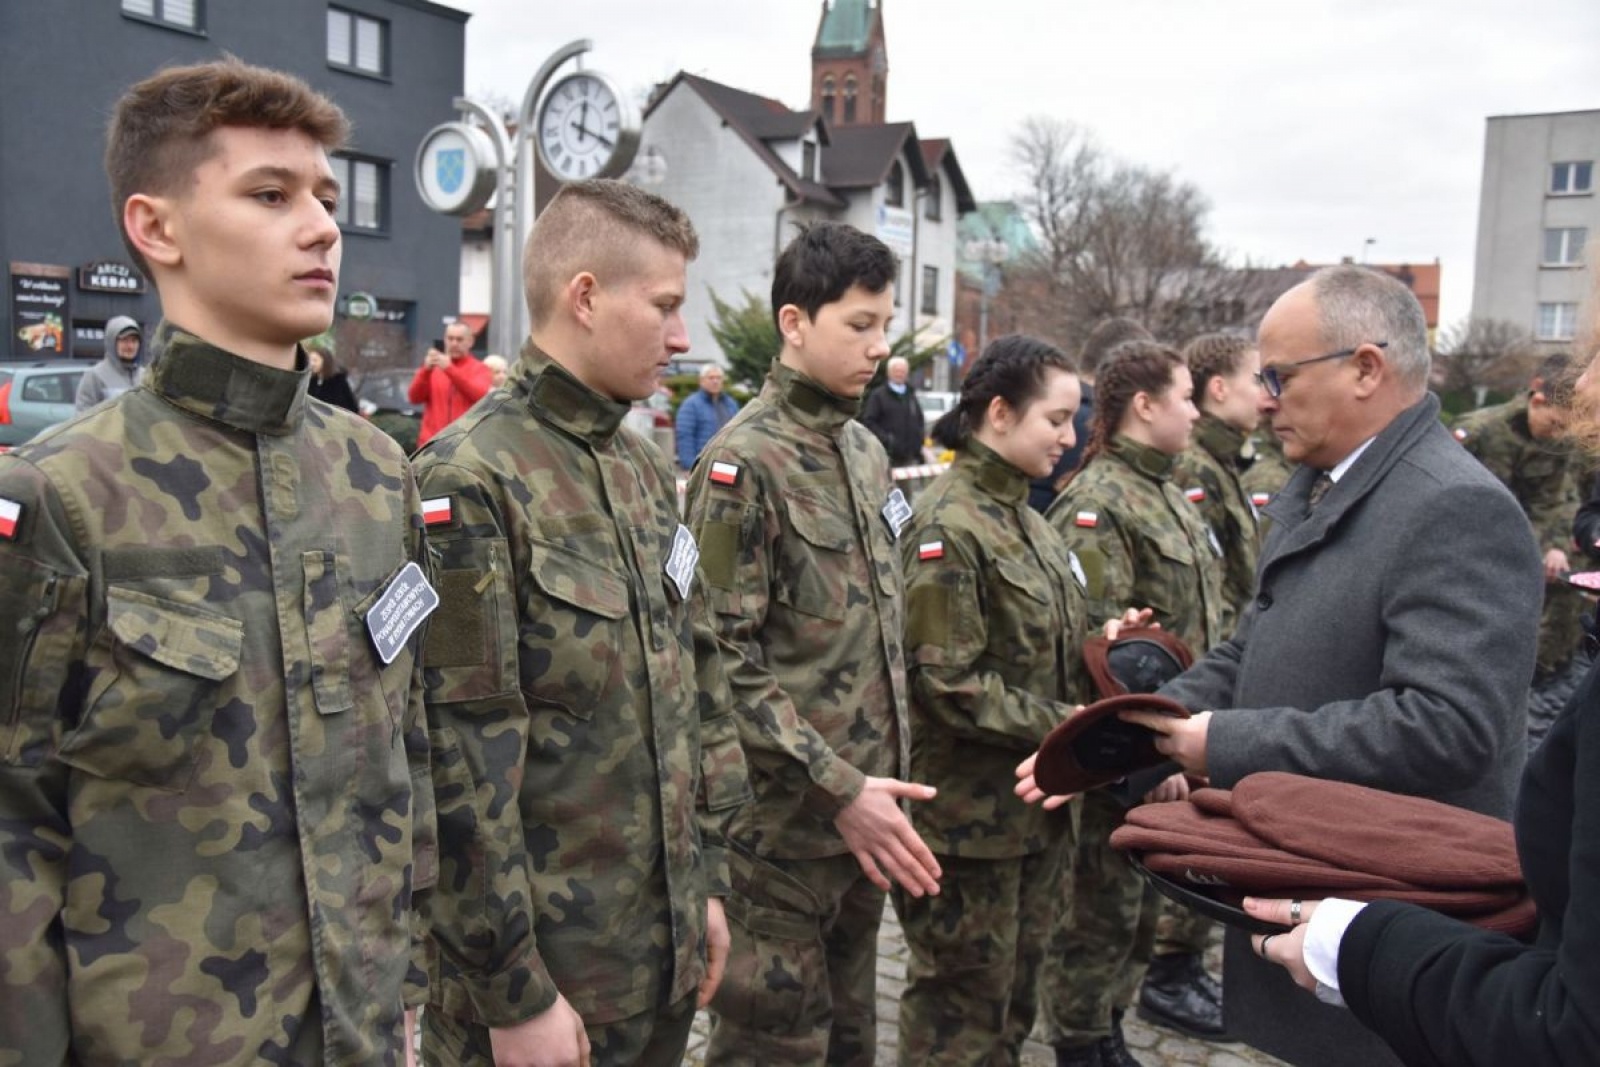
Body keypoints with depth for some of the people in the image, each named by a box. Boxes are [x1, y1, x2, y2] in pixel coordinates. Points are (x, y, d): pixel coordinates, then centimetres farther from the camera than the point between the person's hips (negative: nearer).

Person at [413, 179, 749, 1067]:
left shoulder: (647, 472, 8)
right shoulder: (470, 481, -17)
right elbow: (459, 765, -20)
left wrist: (706, 878, 11)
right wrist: (513, 994, -16)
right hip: (543, 968, -7)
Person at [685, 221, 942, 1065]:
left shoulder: (867, 452, 11)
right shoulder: (745, 461, -15)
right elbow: (724, 658, -20)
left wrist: (885, 781, 13)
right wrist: (836, 788, -20)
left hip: (862, 810, 8)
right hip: (784, 825, -7)